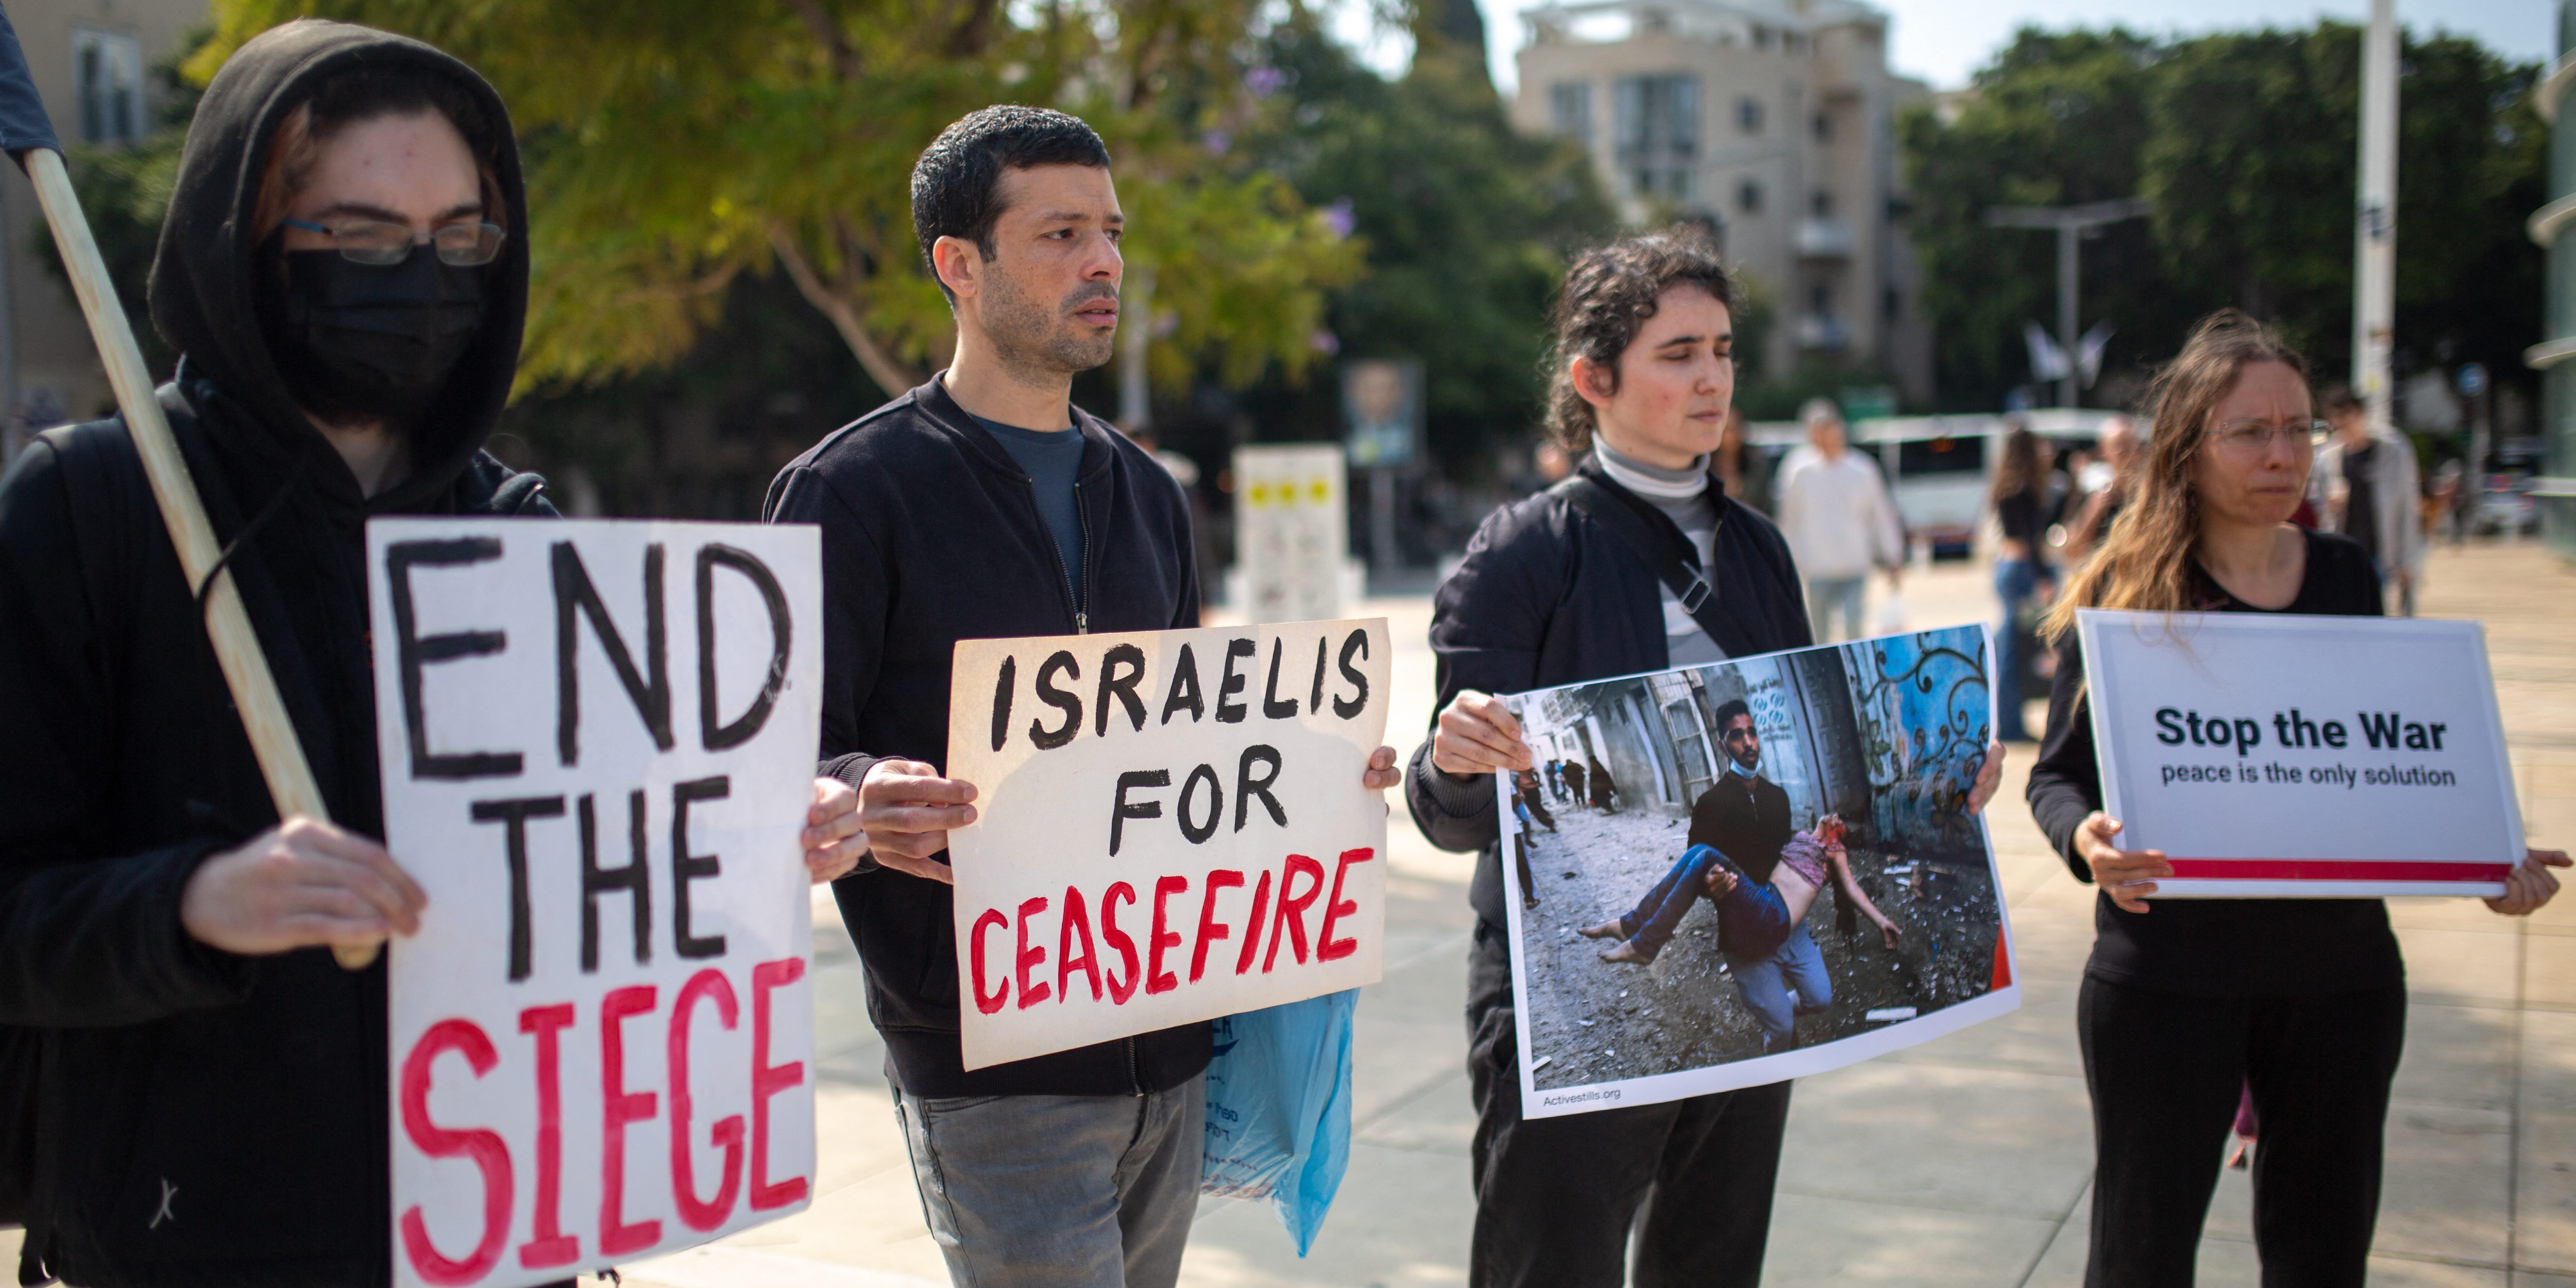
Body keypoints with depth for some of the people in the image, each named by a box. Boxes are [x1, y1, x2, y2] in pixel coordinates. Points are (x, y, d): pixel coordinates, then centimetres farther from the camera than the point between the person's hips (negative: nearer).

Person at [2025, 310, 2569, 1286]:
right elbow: (2060, 774, -6)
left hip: (2339, 970, 4)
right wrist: (2086, 839, -28)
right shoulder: (2125, 590, -6)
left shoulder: (2347, 577, 7)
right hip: (2168, 974, -4)